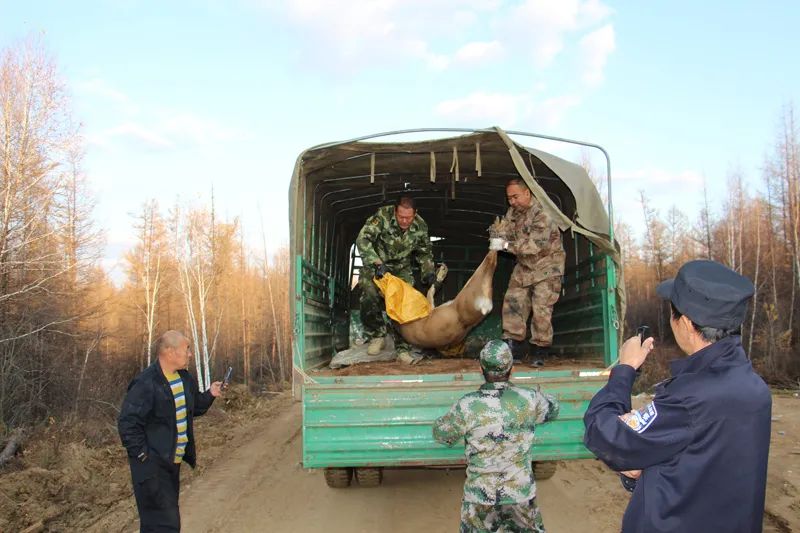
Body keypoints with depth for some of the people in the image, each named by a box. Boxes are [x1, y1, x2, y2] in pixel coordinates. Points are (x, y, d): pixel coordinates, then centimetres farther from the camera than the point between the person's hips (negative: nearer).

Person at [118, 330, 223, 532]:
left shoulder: (184, 378, 7)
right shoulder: (145, 384, -21)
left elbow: (191, 408, 21)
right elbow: (127, 423, -21)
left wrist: (209, 394, 4)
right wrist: (142, 454, -19)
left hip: (172, 461, 9)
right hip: (152, 466, -9)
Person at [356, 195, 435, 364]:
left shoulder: (420, 226, -14)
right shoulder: (382, 216, -27)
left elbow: (424, 252, 6)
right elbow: (363, 239, -34)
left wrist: (428, 271, -10)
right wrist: (377, 263, -43)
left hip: (401, 268, 3)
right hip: (375, 264, -2)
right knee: (370, 296, -24)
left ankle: (403, 349, 0)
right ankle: (376, 335, 1)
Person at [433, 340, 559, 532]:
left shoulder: (467, 406, -15)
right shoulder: (528, 400, -10)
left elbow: (441, 434, 1)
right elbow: (553, 409, 12)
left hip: (479, 498, -1)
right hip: (521, 495, 1)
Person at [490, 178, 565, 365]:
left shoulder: (542, 214, -24)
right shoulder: (513, 212, 3)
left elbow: (535, 244, -32)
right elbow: (507, 232, 5)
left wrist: (506, 245, -37)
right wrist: (498, 236, -20)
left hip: (546, 267, -7)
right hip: (524, 266, 8)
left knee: (541, 309, -10)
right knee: (513, 302, 3)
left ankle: (539, 351, 2)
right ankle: (516, 347, 12)